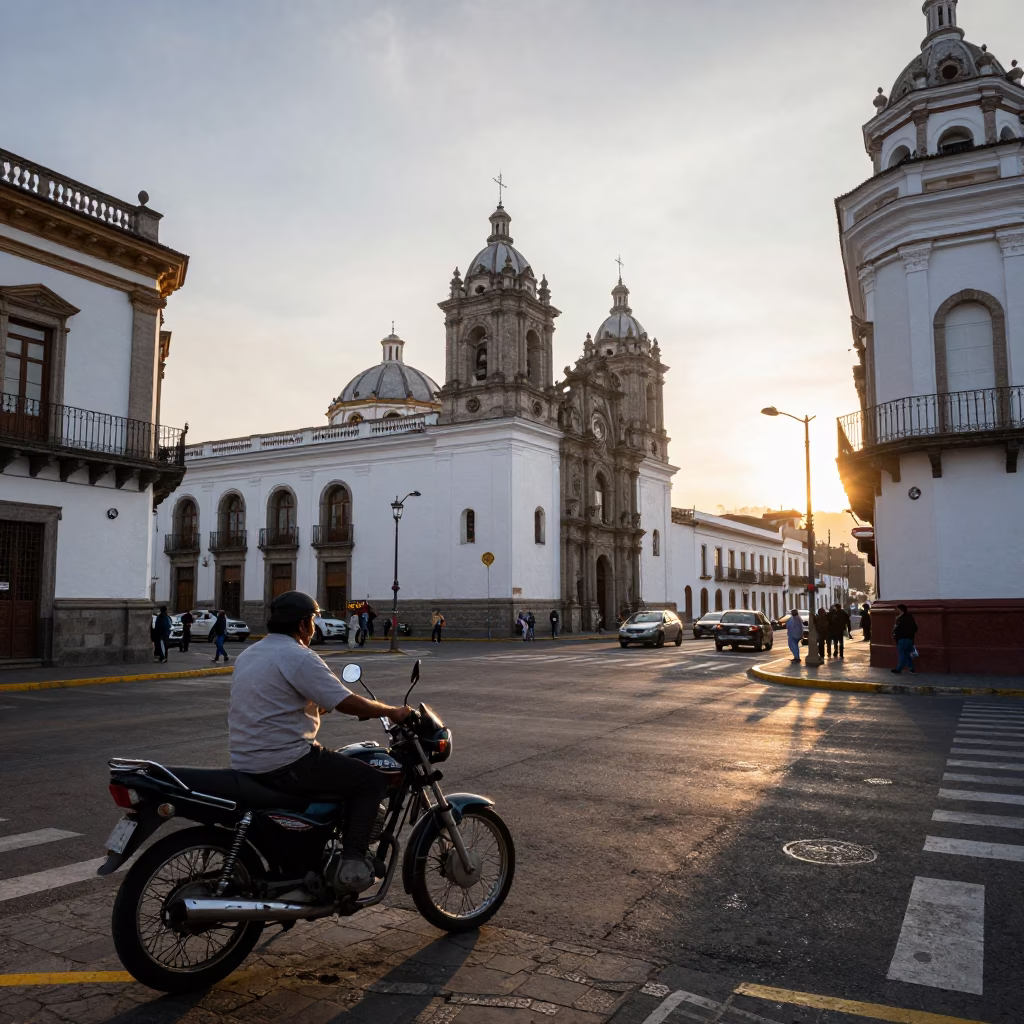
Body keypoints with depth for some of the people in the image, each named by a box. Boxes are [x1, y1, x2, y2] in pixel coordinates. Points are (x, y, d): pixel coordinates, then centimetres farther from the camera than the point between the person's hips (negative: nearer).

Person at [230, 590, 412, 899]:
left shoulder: (248, 655, 15)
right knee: (372, 781, -2)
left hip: (247, 763, 10)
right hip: (285, 763, -10)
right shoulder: (298, 657, -14)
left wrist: (318, 707, 30)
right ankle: (353, 864, -8)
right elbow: (346, 702, -19)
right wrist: (391, 711, -5)